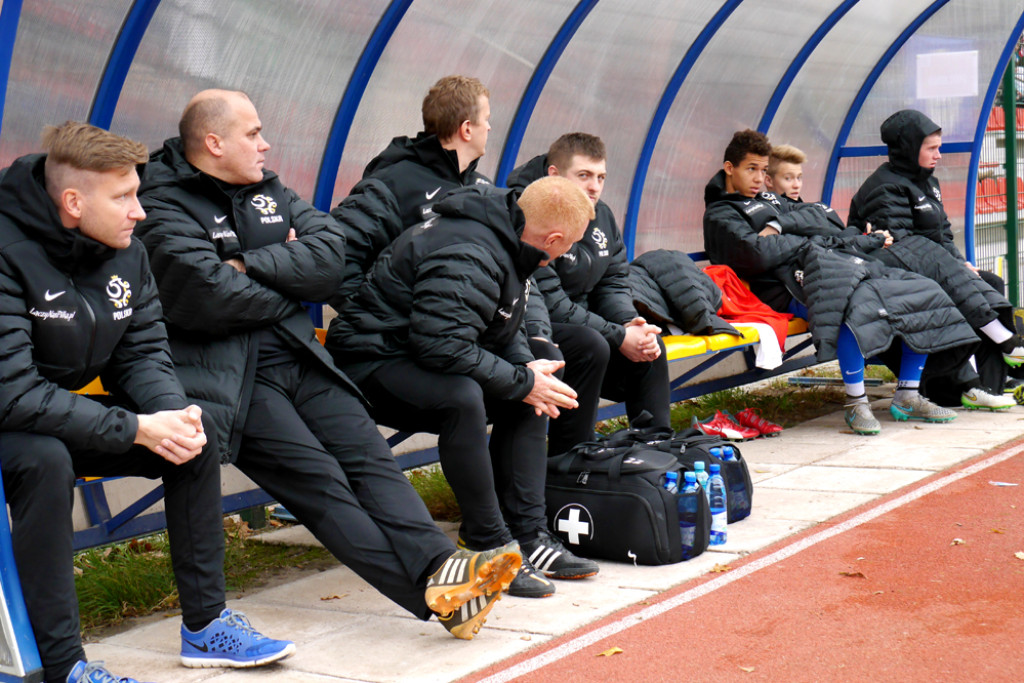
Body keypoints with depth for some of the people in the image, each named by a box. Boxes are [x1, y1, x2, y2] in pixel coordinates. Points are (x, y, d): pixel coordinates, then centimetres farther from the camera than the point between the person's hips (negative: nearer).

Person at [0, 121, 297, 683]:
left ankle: (204, 625, 3)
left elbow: (142, 353, 2)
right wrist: (136, 428, -32)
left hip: (75, 412, 7)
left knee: (193, 436, -6)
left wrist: (172, 411, -22)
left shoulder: (126, 254, -1)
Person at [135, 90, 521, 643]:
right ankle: (433, 596, -28)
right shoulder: (162, 205, -2)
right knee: (315, 475, -20)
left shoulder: (268, 192, 20)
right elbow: (206, 296, -18)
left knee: (368, 453, -14)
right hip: (225, 373, -7)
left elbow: (330, 257, 4)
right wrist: (285, 281, -1)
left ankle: (440, 569, -28)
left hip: (296, 355, 7)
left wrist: (248, 265, -8)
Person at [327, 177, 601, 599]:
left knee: (530, 395, 6)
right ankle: (489, 546, -24)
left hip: (419, 353, 11)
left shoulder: (506, 242, 5)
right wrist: (522, 380, -24)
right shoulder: (466, 259, -27)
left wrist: (526, 365, -3)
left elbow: (506, 328, 18)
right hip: (373, 357, -11)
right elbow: (441, 345, -35)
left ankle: (528, 535, 4)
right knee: (463, 397, -36)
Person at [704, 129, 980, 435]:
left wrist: (780, 225, -3)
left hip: (841, 263, 9)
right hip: (794, 285, -8)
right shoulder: (719, 215, 6)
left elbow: (824, 215, 14)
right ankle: (855, 403, -24)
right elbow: (760, 254, -14)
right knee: (856, 305, -39)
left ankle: (907, 396, 4)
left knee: (923, 291, -3)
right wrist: (816, 241, -3)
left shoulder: (768, 200, 30)